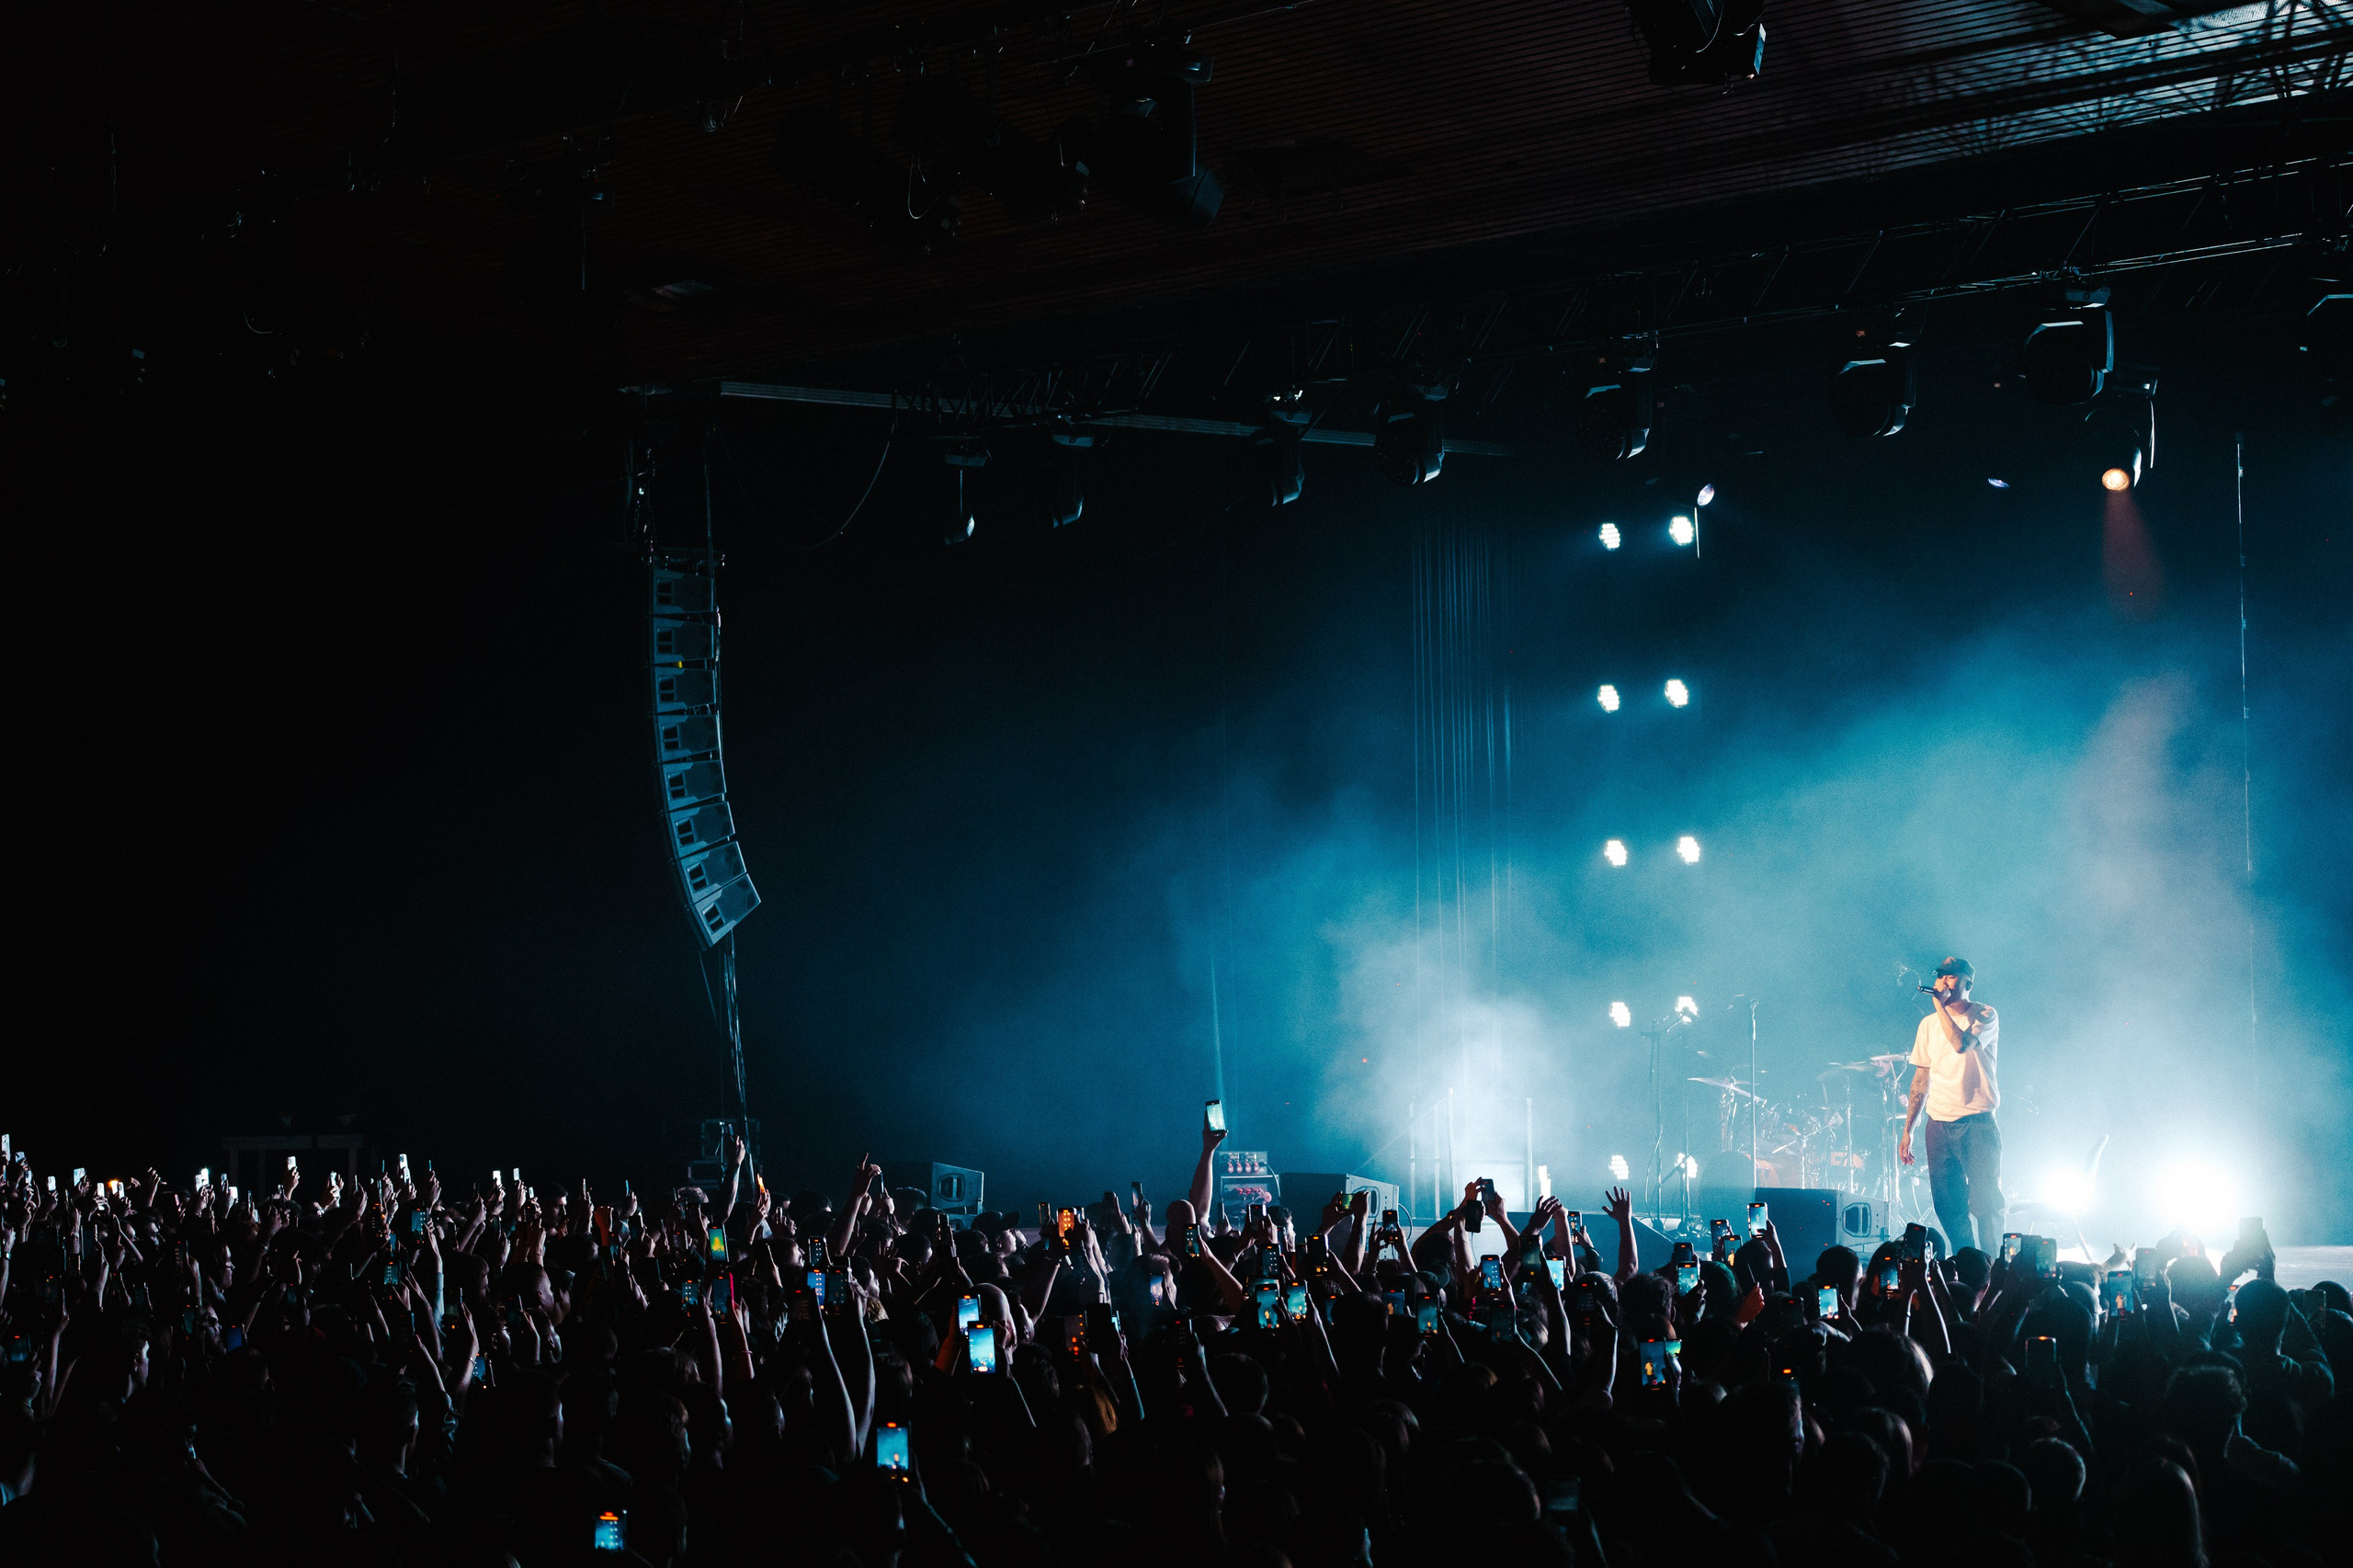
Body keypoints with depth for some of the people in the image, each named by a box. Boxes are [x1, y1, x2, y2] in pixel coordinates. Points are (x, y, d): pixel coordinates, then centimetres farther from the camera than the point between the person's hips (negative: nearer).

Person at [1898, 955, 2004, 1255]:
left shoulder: (1985, 1015, -2)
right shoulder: (1929, 1024, 12)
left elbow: (1961, 1044, -24)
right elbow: (1921, 1079, 14)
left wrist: (1941, 1005, -15)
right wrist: (1907, 1130, 10)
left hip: (1978, 1123, -4)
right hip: (1939, 1124, 4)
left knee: (1985, 1204, -8)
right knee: (1949, 1207, 4)